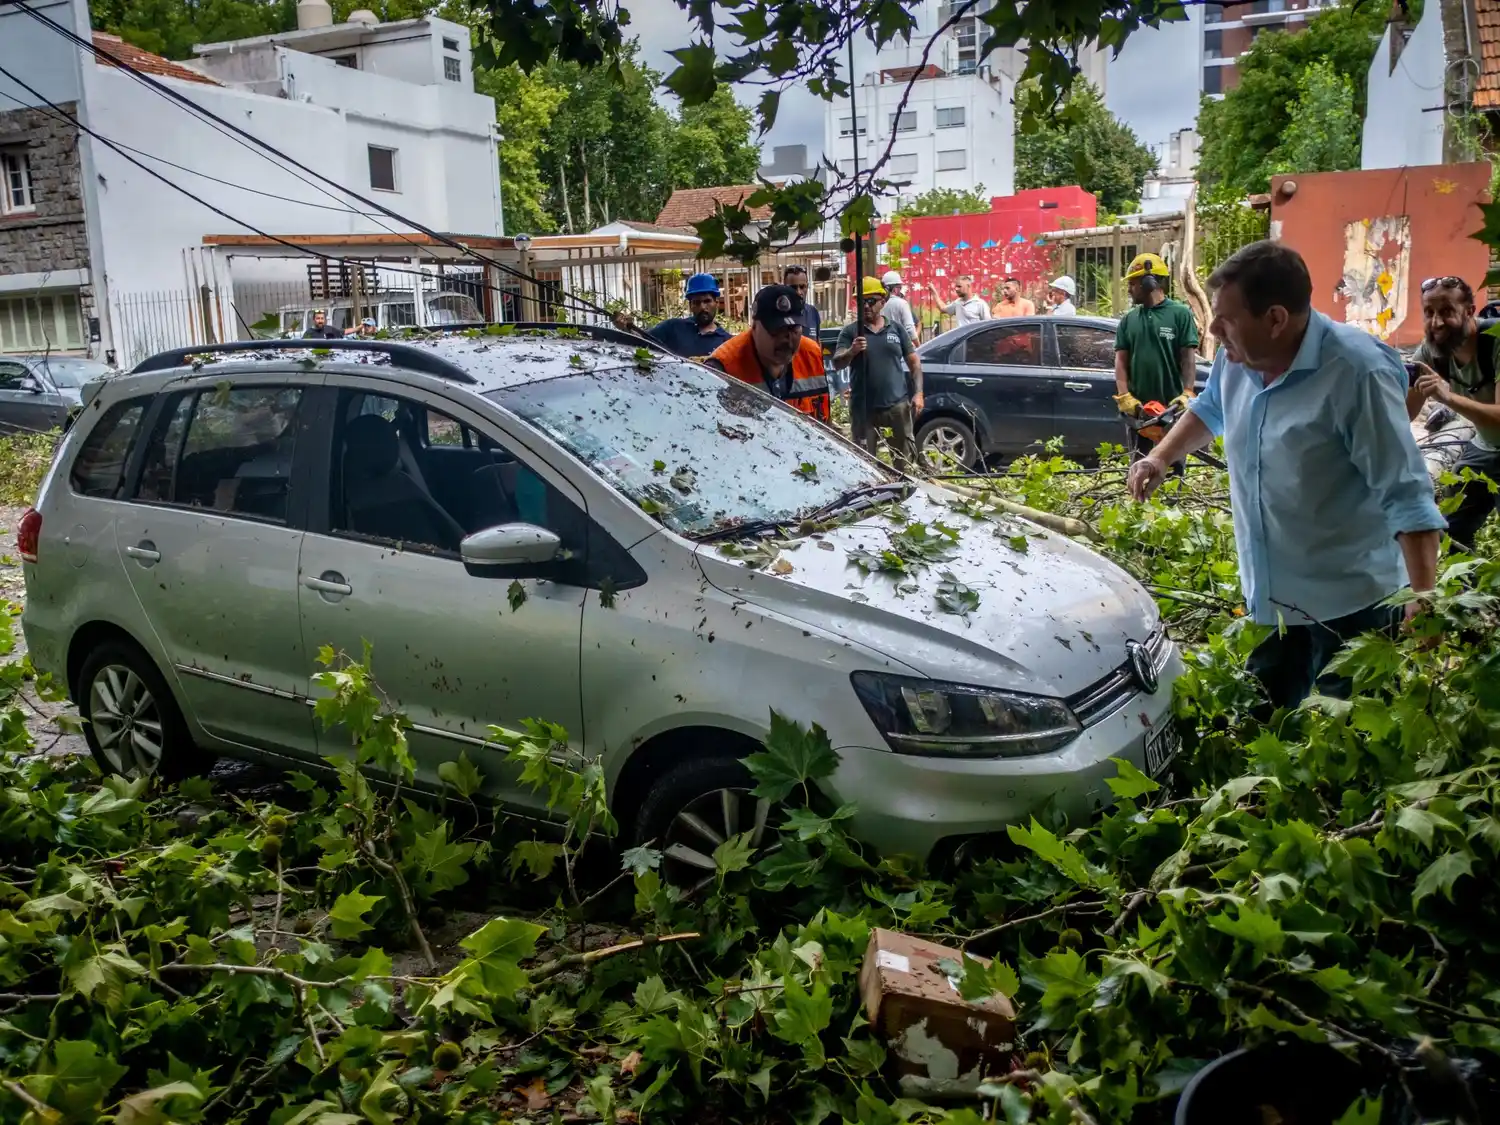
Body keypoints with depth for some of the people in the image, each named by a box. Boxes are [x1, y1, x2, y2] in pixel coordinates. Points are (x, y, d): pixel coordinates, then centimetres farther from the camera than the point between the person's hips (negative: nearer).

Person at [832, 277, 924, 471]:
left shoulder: (896, 329, 9)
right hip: (863, 407, -1)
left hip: (897, 404, 1)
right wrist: (851, 352, -28)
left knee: (905, 455, 7)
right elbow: (837, 364, -7)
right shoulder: (850, 331, 3)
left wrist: (918, 393, 0)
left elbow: (914, 363, 11)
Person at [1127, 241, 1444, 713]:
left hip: (1349, 601, -7)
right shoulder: (1238, 357, -3)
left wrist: (1423, 597, -32)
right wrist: (1162, 457, 6)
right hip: (1267, 594, 7)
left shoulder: (1356, 373, -26)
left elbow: (1406, 496, -26)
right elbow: (1209, 409, 21)